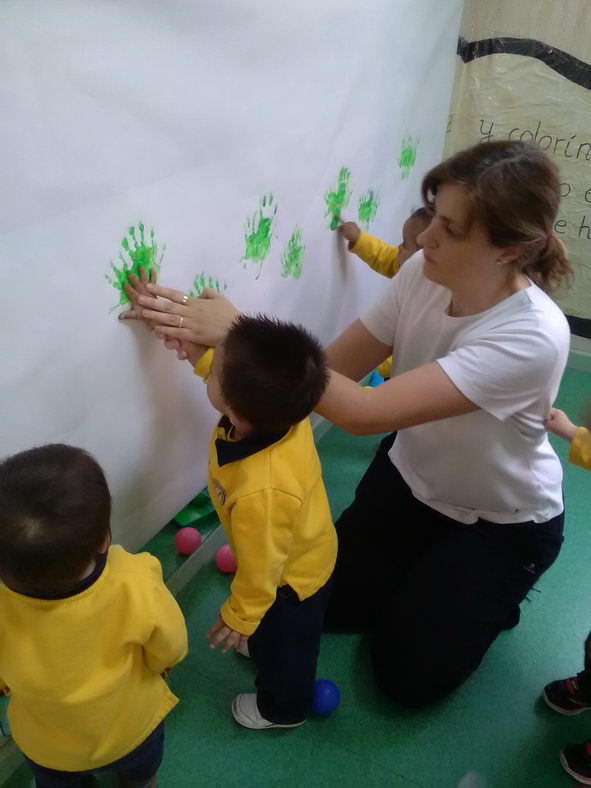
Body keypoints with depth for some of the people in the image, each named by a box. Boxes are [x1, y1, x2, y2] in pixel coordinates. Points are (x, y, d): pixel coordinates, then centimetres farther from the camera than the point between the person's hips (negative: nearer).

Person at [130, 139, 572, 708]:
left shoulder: (533, 337, -39)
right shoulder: (422, 274, -20)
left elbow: (362, 412, -43)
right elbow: (334, 366, -17)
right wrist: (220, 345, -32)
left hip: (503, 523, -5)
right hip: (409, 475, 5)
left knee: (406, 676, 2)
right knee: (326, 604, 10)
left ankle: (490, 591, 26)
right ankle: (430, 574, 32)